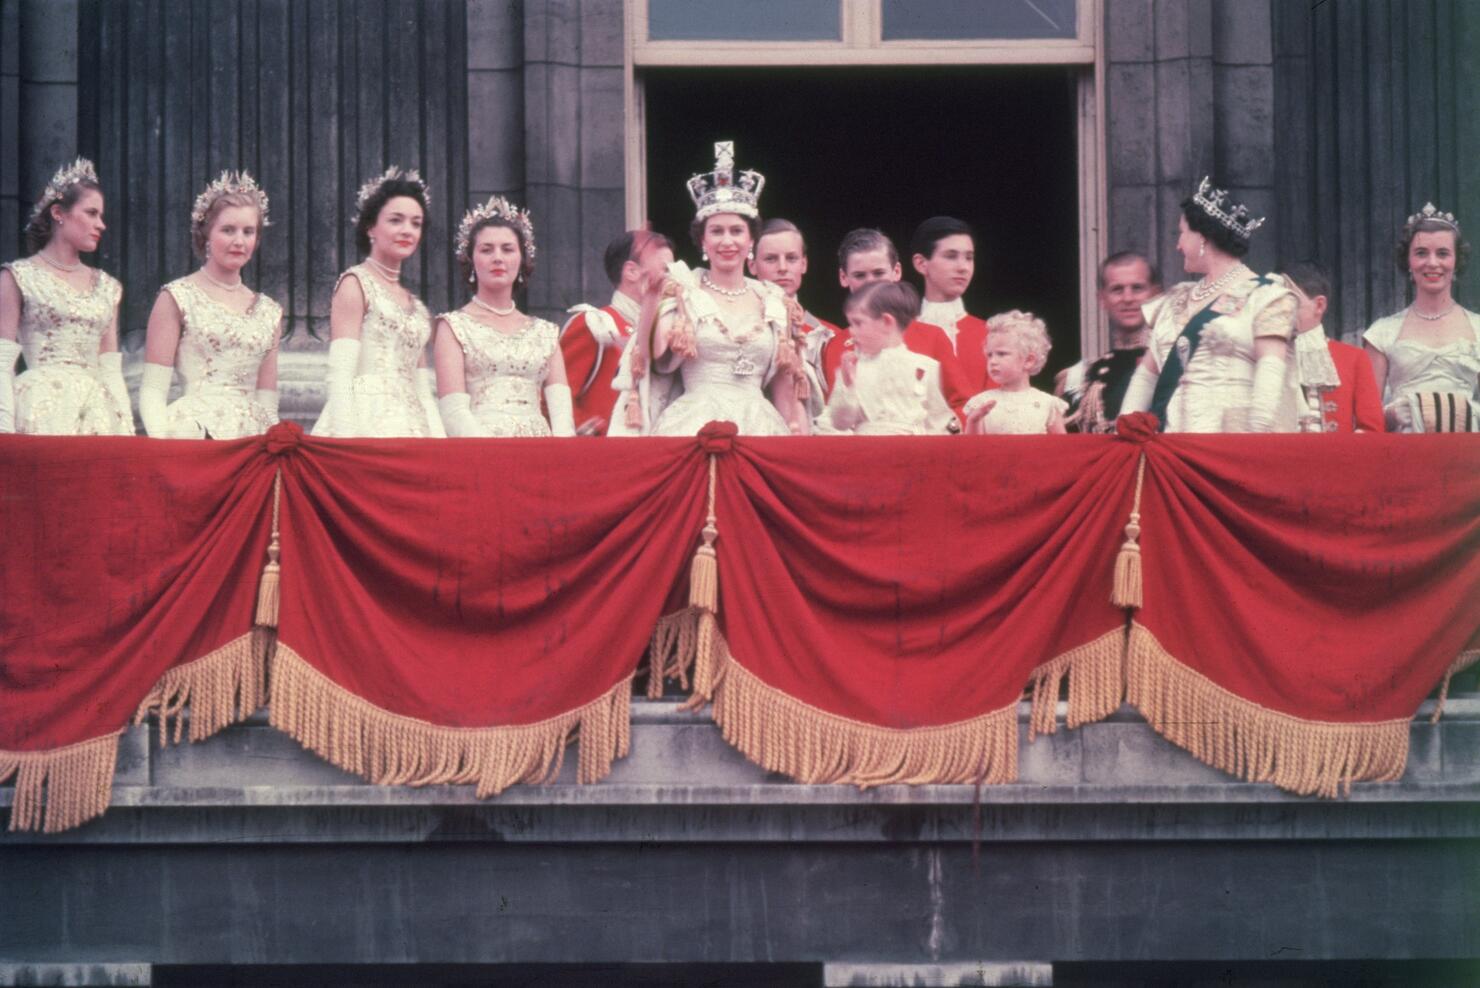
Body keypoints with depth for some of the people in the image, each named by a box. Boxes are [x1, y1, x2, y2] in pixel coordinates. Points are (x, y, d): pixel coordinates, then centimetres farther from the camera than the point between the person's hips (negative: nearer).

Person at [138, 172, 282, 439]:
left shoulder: (269, 312, 17)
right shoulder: (178, 298, 4)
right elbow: (152, 391, -1)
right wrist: (162, 442, -16)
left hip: (252, 436, 4)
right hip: (196, 430, -4)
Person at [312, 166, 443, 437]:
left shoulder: (414, 305, 21)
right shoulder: (355, 284, 1)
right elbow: (340, 373, -9)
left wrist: (438, 436, 7)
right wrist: (344, 440, -19)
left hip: (408, 425, 6)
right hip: (368, 422, -6)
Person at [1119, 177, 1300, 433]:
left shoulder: (1263, 296, 2)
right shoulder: (1176, 302, 22)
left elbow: (1270, 373, -9)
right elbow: (1147, 372, 22)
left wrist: (1259, 438, -20)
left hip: (1233, 433, -5)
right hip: (1171, 445, 5)